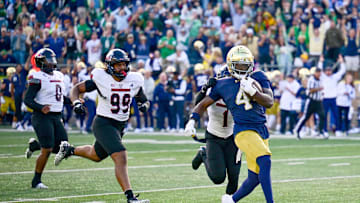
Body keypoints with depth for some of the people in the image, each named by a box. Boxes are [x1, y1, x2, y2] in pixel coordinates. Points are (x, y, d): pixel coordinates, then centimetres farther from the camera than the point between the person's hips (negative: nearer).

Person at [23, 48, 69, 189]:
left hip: (56, 117, 7)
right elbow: (27, 100, -16)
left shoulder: (58, 76, 13)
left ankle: (34, 145, 27)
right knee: (47, 150, -11)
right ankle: (36, 181, 4)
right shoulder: (38, 78, -11)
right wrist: (41, 108, -31)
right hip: (42, 117, -7)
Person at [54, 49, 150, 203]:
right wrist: (76, 102, -25)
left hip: (120, 125, 7)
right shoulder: (101, 79, -15)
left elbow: (142, 99, 13)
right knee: (121, 158, -22)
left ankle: (68, 150, 52)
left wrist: (144, 105, -11)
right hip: (103, 124, -7)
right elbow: (77, 89, -6)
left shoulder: (134, 80, -3)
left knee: (96, 156, 27)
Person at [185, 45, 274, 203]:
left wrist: (253, 92, -19)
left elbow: (270, 102, -3)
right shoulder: (223, 85, 3)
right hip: (243, 130, -4)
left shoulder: (258, 78, 7)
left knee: (254, 178, 6)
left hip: (261, 129, 4)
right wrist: (192, 120, -1)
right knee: (265, 161, -29)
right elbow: (203, 104, 13)